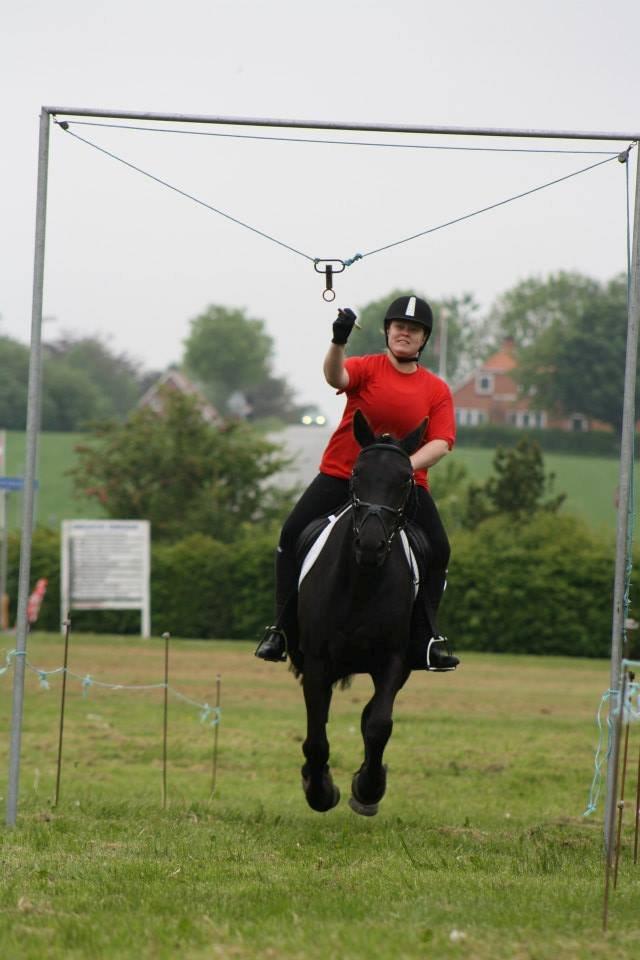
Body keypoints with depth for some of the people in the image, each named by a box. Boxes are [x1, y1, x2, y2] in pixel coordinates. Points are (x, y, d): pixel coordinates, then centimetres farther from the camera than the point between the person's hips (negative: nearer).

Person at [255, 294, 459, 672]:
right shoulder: (368, 368, -2)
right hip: (341, 475, -1)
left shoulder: (437, 390, 2)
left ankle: (429, 638, 1)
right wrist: (338, 342, -46)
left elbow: (441, 442, -8)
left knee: (438, 549, -12)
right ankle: (281, 629, -4)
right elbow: (336, 377, -25)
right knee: (293, 534, -13)